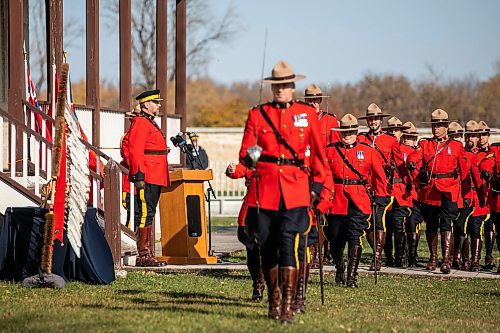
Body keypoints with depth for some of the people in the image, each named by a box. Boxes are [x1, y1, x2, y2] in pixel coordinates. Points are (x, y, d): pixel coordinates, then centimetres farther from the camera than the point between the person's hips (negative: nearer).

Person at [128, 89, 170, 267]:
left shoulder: (150, 123, 22)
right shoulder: (140, 122, -10)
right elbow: (135, 151, -17)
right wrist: (139, 177, -23)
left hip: (156, 179, 10)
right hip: (147, 179, -10)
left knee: (148, 215, 11)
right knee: (145, 215, -10)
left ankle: (147, 255, 14)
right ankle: (143, 256, -10)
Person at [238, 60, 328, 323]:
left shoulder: (308, 114, 8)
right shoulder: (257, 114, 7)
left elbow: (318, 152, 13)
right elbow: (244, 154, 3)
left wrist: (317, 184, 7)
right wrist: (251, 156, -20)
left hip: (296, 189, -1)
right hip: (264, 188, 2)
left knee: (289, 242, -15)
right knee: (267, 246, 7)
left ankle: (287, 305, -17)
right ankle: (273, 299, 25)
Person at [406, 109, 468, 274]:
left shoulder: (456, 146, 7)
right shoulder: (424, 144, 11)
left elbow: (464, 170, 13)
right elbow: (414, 156, -8)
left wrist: (455, 183, 10)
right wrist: (412, 164, -29)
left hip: (448, 192, -3)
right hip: (428, 191, 3)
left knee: (446, 225, -14)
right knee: (431, 226, 11)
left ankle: (446, 260, -18)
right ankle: (433, 258, 25)